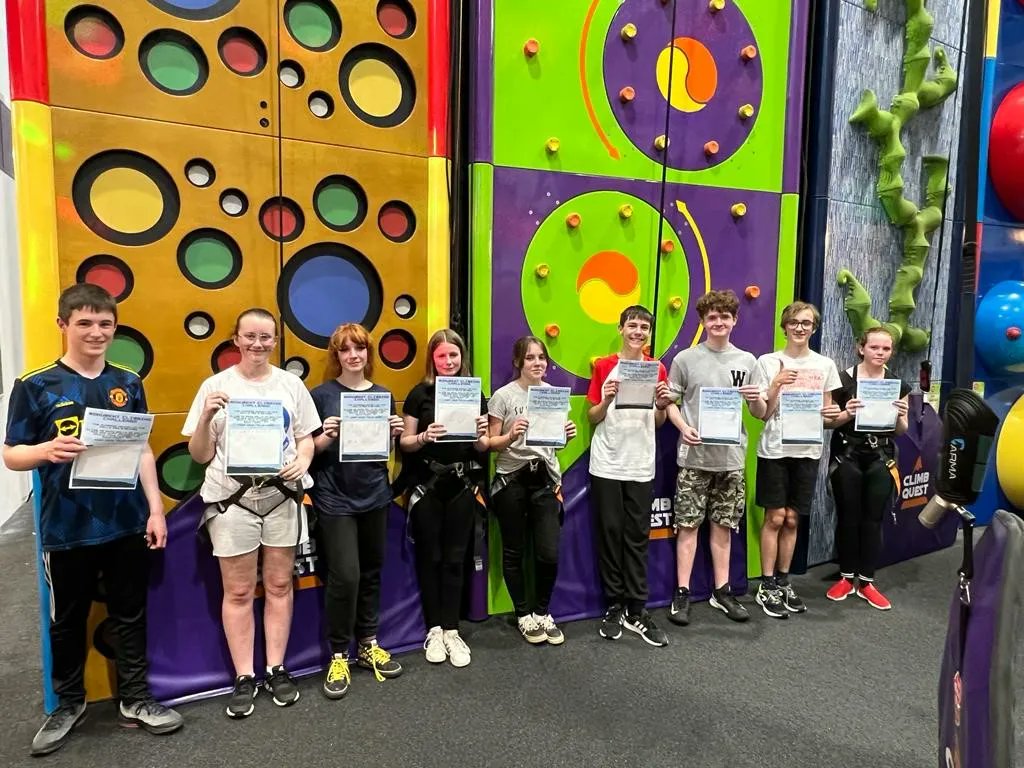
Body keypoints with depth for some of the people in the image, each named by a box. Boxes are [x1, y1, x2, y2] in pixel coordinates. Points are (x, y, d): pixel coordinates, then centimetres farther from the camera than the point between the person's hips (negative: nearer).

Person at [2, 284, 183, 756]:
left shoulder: (128, 383, 3)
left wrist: (155, 508, 2)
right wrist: (48, 451, -26)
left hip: (126, 523, 2)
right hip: (67, 530, -2)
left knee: (130, 615, 13)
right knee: (67, 621, 15)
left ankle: (135, 700, 28)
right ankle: (68, 703, 36)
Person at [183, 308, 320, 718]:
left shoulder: (291, 383, 6)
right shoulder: (215, 386, 0)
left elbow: (305, 438, 10)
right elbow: (200, 455, 0)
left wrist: (302, 461, -11)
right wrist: (206, 417, -17)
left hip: (281, 495, 2)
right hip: (232, 498, -2)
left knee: (279, 584, 9)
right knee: (238, 592, 6)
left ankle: (277, 669, 23)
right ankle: (244, 678, 19)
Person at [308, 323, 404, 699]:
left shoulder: (383, 395, 7)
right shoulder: (321, 395, -5)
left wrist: (395, 434, -7)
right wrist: (326, 436, -23)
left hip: (375, 495, 4)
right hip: (335, 498, -4)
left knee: (372, 572, 13)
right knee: (345, 575, -7)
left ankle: (368, 645, 29)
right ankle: (338, 655, 11)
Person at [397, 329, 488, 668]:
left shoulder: (474, 394, 5)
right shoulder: (420, 394, -2)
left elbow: (482, 448, 7)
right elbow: (405, 443, -2)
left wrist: (480, 436, -15)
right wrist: (424, 437, -22)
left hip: (462, 485, 2)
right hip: (426, 486, -2)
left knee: (455, 558, 8)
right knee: (430, 557, 7)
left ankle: (451, 630, 19)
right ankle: (433, 630, 20)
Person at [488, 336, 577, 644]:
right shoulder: (504, 396, -7)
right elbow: (490, 443, -5)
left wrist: (567, 435, -8)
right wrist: (510, 436, -24)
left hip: (545, 478, 3)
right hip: (511, 479, -3)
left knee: (549, 553, 0)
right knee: (514, 552, 8)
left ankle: (542, 613, 23)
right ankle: (524, 615, 27)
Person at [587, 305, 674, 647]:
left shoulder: (658, 369, 6)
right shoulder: (603, 367, 0)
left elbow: (658, 423, 9)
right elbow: (593, 418, 1)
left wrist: (663, 406, -11)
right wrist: (606, 400, -19)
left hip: (641, 466, 2)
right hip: (607, 465, -1)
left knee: (638, 536, 5)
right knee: (610, 533, 4)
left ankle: (636, 611, 13)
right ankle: (614, 606, 16)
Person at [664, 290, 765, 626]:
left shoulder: (747, 361, 7)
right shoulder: (685, 358, 0)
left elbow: (761, 414, 10)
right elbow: (670, 401, 2)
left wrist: (756, 399, -13)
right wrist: (684, 428, -16)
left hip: (731, 457, 3)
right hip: (694, 456, -2)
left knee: (723, 524, 12)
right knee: (688, 524, 2)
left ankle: (722, 591, 24)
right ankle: (682, 593, 11)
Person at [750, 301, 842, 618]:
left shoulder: (825, 365, 7)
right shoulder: (768, 362, -2)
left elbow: (827, 411, 12)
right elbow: (761, 413, -4)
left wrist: (829, 414, -10)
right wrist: (775, 385, -19)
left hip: (807, 450, 3)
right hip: (774, 449, -3)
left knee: (791, 519, 10)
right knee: (775, 518, -1)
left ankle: (783, 583, 22)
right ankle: (767, 588, 10)